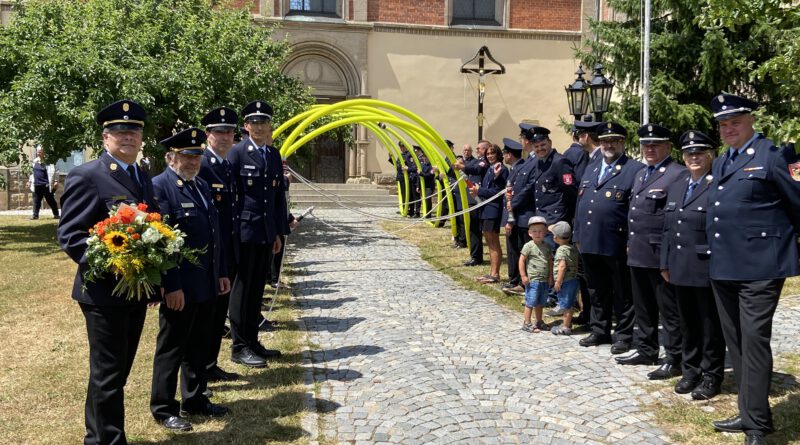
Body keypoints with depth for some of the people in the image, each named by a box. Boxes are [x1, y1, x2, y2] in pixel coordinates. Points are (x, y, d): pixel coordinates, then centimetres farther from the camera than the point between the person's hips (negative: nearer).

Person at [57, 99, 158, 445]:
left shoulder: (142, 177, 12)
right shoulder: (86, 176, -12)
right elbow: (69, 235, -16)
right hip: (103, 291, -8)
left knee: (117, 371, 19)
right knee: (107, 374, 3)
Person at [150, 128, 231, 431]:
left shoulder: (201, 185, 13)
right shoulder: (160, 187, -14)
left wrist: (222, 273, 14)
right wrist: (172, 287, -21)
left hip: (206, 284, 8)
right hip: (180, 287, -8)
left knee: (198, 346, 18)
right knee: (171, 348, 5)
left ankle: (195, 400, 32)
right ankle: (164, 409, 19)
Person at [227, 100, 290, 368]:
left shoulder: (274, 154, 13)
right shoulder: (237, 153, -7)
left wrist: (279, 232, 12)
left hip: (267, 233, 6)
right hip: (245, 231, -6)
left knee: (257, 288, 13)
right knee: (243, 288, 1)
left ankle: (252, 341, 23)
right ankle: (239, 347, 10)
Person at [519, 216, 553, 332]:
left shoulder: (546, 246, 7)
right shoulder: (528, 246, -10)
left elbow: (550, 261, 13)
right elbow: (522, 260, -9)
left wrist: (550, 276, 6)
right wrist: (523, 276, -12)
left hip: (544, 280, 6)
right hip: (532, 280, -6)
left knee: (540, 303, 17)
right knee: (530, 302, -3)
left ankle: (539, 322, 29)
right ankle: (526, 324, 5)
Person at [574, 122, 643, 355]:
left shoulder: (635, 170, -5)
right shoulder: (591, 168, 17)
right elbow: (580, 203, 18)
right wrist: (578, 235, 13)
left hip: (617, 246, -6)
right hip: (590, 243, 6)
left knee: (622, 294, 5)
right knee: (598, 290, 16)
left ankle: (624, 336, 15)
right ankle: (599, 331, 27)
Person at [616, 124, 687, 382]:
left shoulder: (678, 174, -10)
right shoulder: (640, 174, 18)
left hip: (662, 254, -8)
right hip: (638, 253, 8)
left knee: (669, 310, 0)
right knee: (643, 308, 17)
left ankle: (675, 360, 9)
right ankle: (646, 351, 30)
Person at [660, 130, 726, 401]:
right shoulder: (676, 187, 14)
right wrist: (665, 263, 12)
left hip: (707, 269, -6)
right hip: (680, 269, 6)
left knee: (710, 325, 5)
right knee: (687, 323, 15)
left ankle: (711, 376, 17)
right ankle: (691, 370, 28)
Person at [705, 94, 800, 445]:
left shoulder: (770, 156, -6)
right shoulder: (720, 164, 17)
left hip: (759, 267, -8)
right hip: (723, 268, 8)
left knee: (754, 340, -6)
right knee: (735, 342, 13)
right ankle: (749, 413, 24)